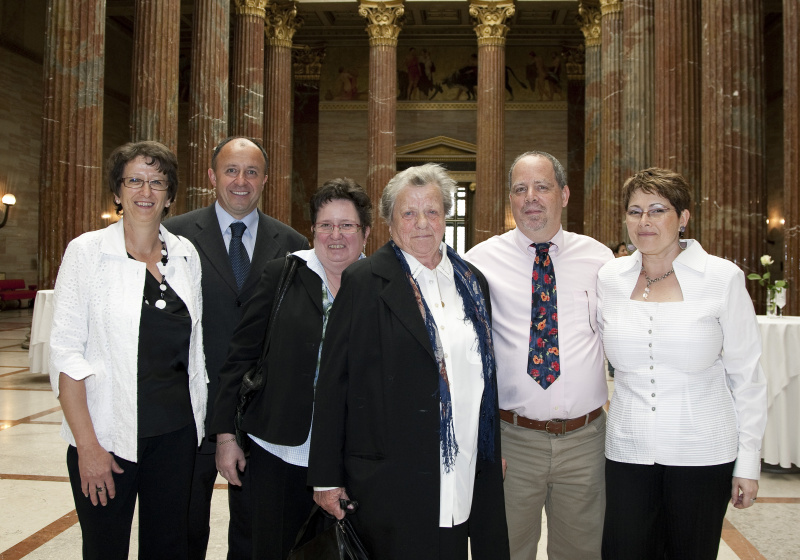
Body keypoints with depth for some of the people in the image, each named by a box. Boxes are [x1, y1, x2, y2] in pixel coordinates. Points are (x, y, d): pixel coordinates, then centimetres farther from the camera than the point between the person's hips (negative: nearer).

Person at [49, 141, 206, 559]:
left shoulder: (186, 255, 6)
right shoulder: (86, 251, -5)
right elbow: (66, 352, -8)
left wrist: (200, 423, 7)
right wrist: (87, 445, -12)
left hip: (176, 431, 3)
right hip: (108, 434, -3)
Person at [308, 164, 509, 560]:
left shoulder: (472, 282, 10)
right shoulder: (364, 282, -7)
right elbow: (333, 382, -7)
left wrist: (493, 455, 18)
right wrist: (326, 478, -7)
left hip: (466, 479, 5)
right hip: (391, 479, -4)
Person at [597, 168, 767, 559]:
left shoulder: (722, 278, -6)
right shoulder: (609, 279, 1)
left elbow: (746, 375, -2)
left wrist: (748, 462, -3)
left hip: (703, 453, -2)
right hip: (628, 450, 2)